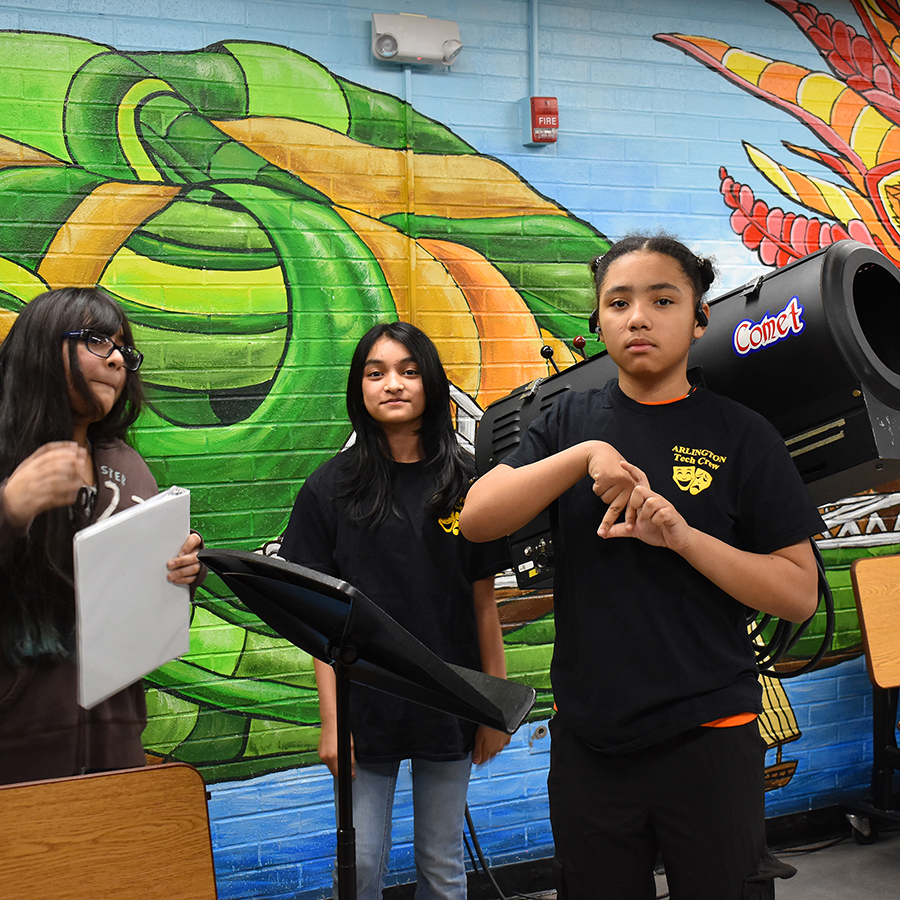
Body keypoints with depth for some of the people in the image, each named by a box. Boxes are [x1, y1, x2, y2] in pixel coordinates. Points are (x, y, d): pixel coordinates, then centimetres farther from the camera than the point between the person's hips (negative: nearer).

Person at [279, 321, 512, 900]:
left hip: (449, 707, 1)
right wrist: (331, 718, -8)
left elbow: (484, 600, 3)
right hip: (366, 707, -1)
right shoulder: (332, 488, -4)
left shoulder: (468, 482, -2)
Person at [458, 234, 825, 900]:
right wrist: (586, 455, -20)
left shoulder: (740, 436, -3)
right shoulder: (570, 422, 4)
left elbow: (799, 593, -6)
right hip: (588, 736, 2)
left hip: (709, 738, -2)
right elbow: (476, 519, -9)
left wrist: (683, 535, -20)